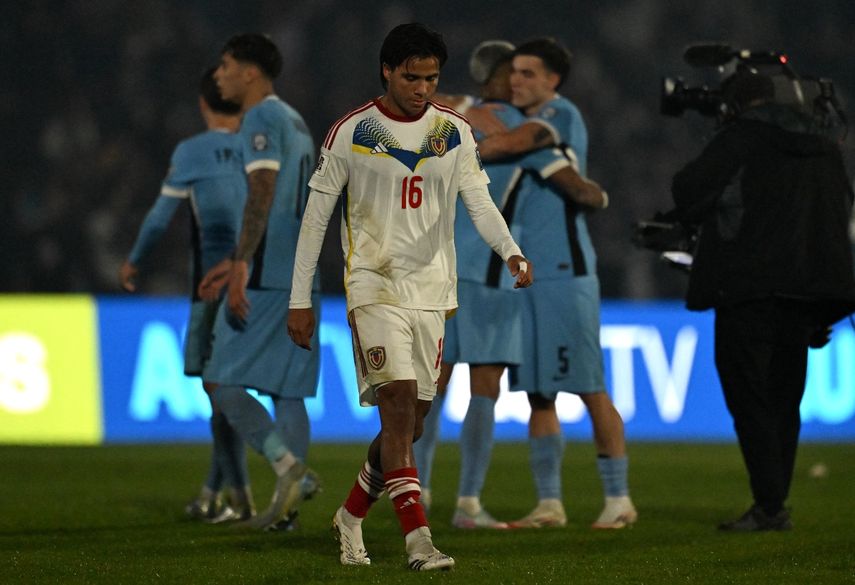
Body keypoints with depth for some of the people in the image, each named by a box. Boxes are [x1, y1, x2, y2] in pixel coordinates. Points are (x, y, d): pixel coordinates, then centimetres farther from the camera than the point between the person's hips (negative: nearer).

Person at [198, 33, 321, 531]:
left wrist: (241, 266, -25)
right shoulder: (296, 123, 21)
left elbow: (262, 195, -19)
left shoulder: (262, 120, -8)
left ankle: (287, 463, -20)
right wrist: (237, 263, 27)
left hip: (265, 278, -9)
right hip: (300, 277, 9)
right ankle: (288, 502, 3)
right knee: (286, 390, 8)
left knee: (223, 382, -5)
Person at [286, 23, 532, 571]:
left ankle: (351, 516, 30)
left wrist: (511, 251, -22)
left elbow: (479, 201, -1)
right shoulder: (350, 132, -2)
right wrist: (300, 299, 1)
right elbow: (316, 216, 2)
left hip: (432, 289, 4)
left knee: (411, 420, 7)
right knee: (399, 402, -18)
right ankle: (419, 542, -22)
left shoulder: (454, 131, 6)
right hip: (375, 284, -4)